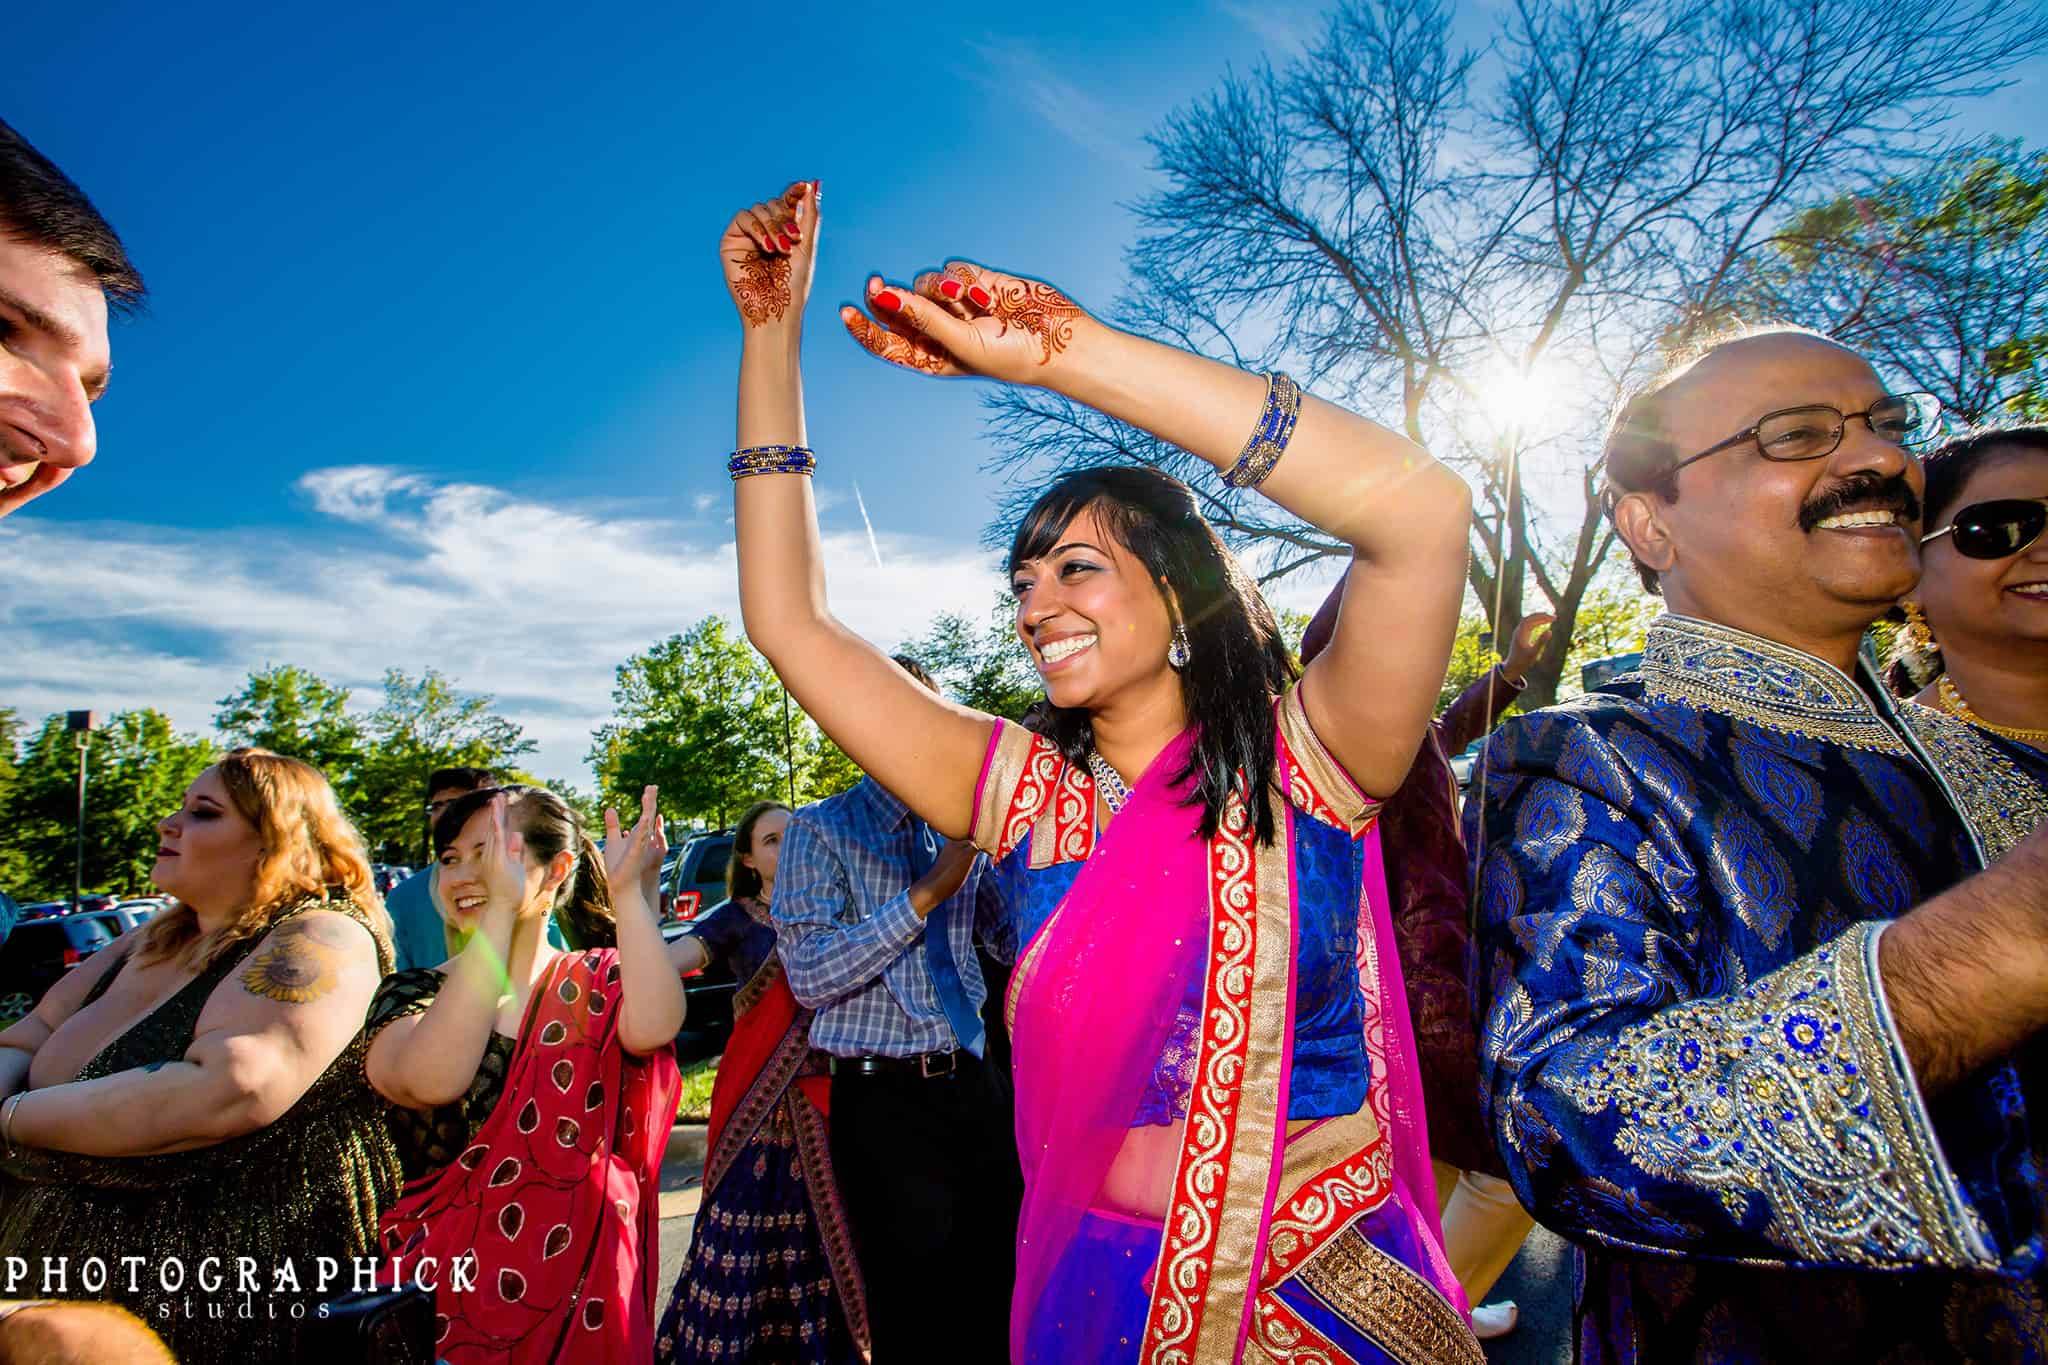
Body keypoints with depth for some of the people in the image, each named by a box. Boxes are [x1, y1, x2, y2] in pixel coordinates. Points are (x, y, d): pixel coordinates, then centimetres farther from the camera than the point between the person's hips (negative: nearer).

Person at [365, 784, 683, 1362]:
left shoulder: (598, 984, -3)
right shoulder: (411, 994, -4)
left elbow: (652, 1027, -28)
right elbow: (433, 1080, -27)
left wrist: (629, 892, -28)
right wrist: (501, 910, -29)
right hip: (443, 1292, 0)